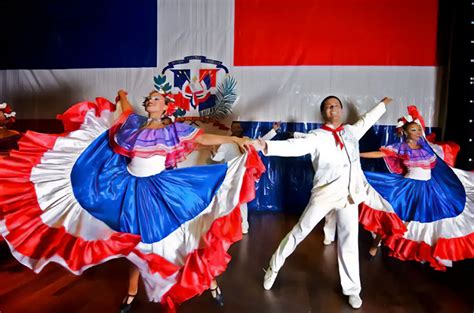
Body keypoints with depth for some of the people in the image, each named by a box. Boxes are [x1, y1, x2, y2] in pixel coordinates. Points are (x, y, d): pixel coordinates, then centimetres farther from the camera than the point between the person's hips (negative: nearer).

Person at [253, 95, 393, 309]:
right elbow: (295, 146, -23)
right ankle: (274, 267, 26)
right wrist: (267, 146, -39)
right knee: (300, 231, 6)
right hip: (325, 192, -4)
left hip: (349, 193, 4)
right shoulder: (317, 137, -8)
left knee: (349, 241, 10)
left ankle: (352, 289, 28)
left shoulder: (352, 131, 9)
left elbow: (366, 120, 29)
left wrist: (382, 104, 45)